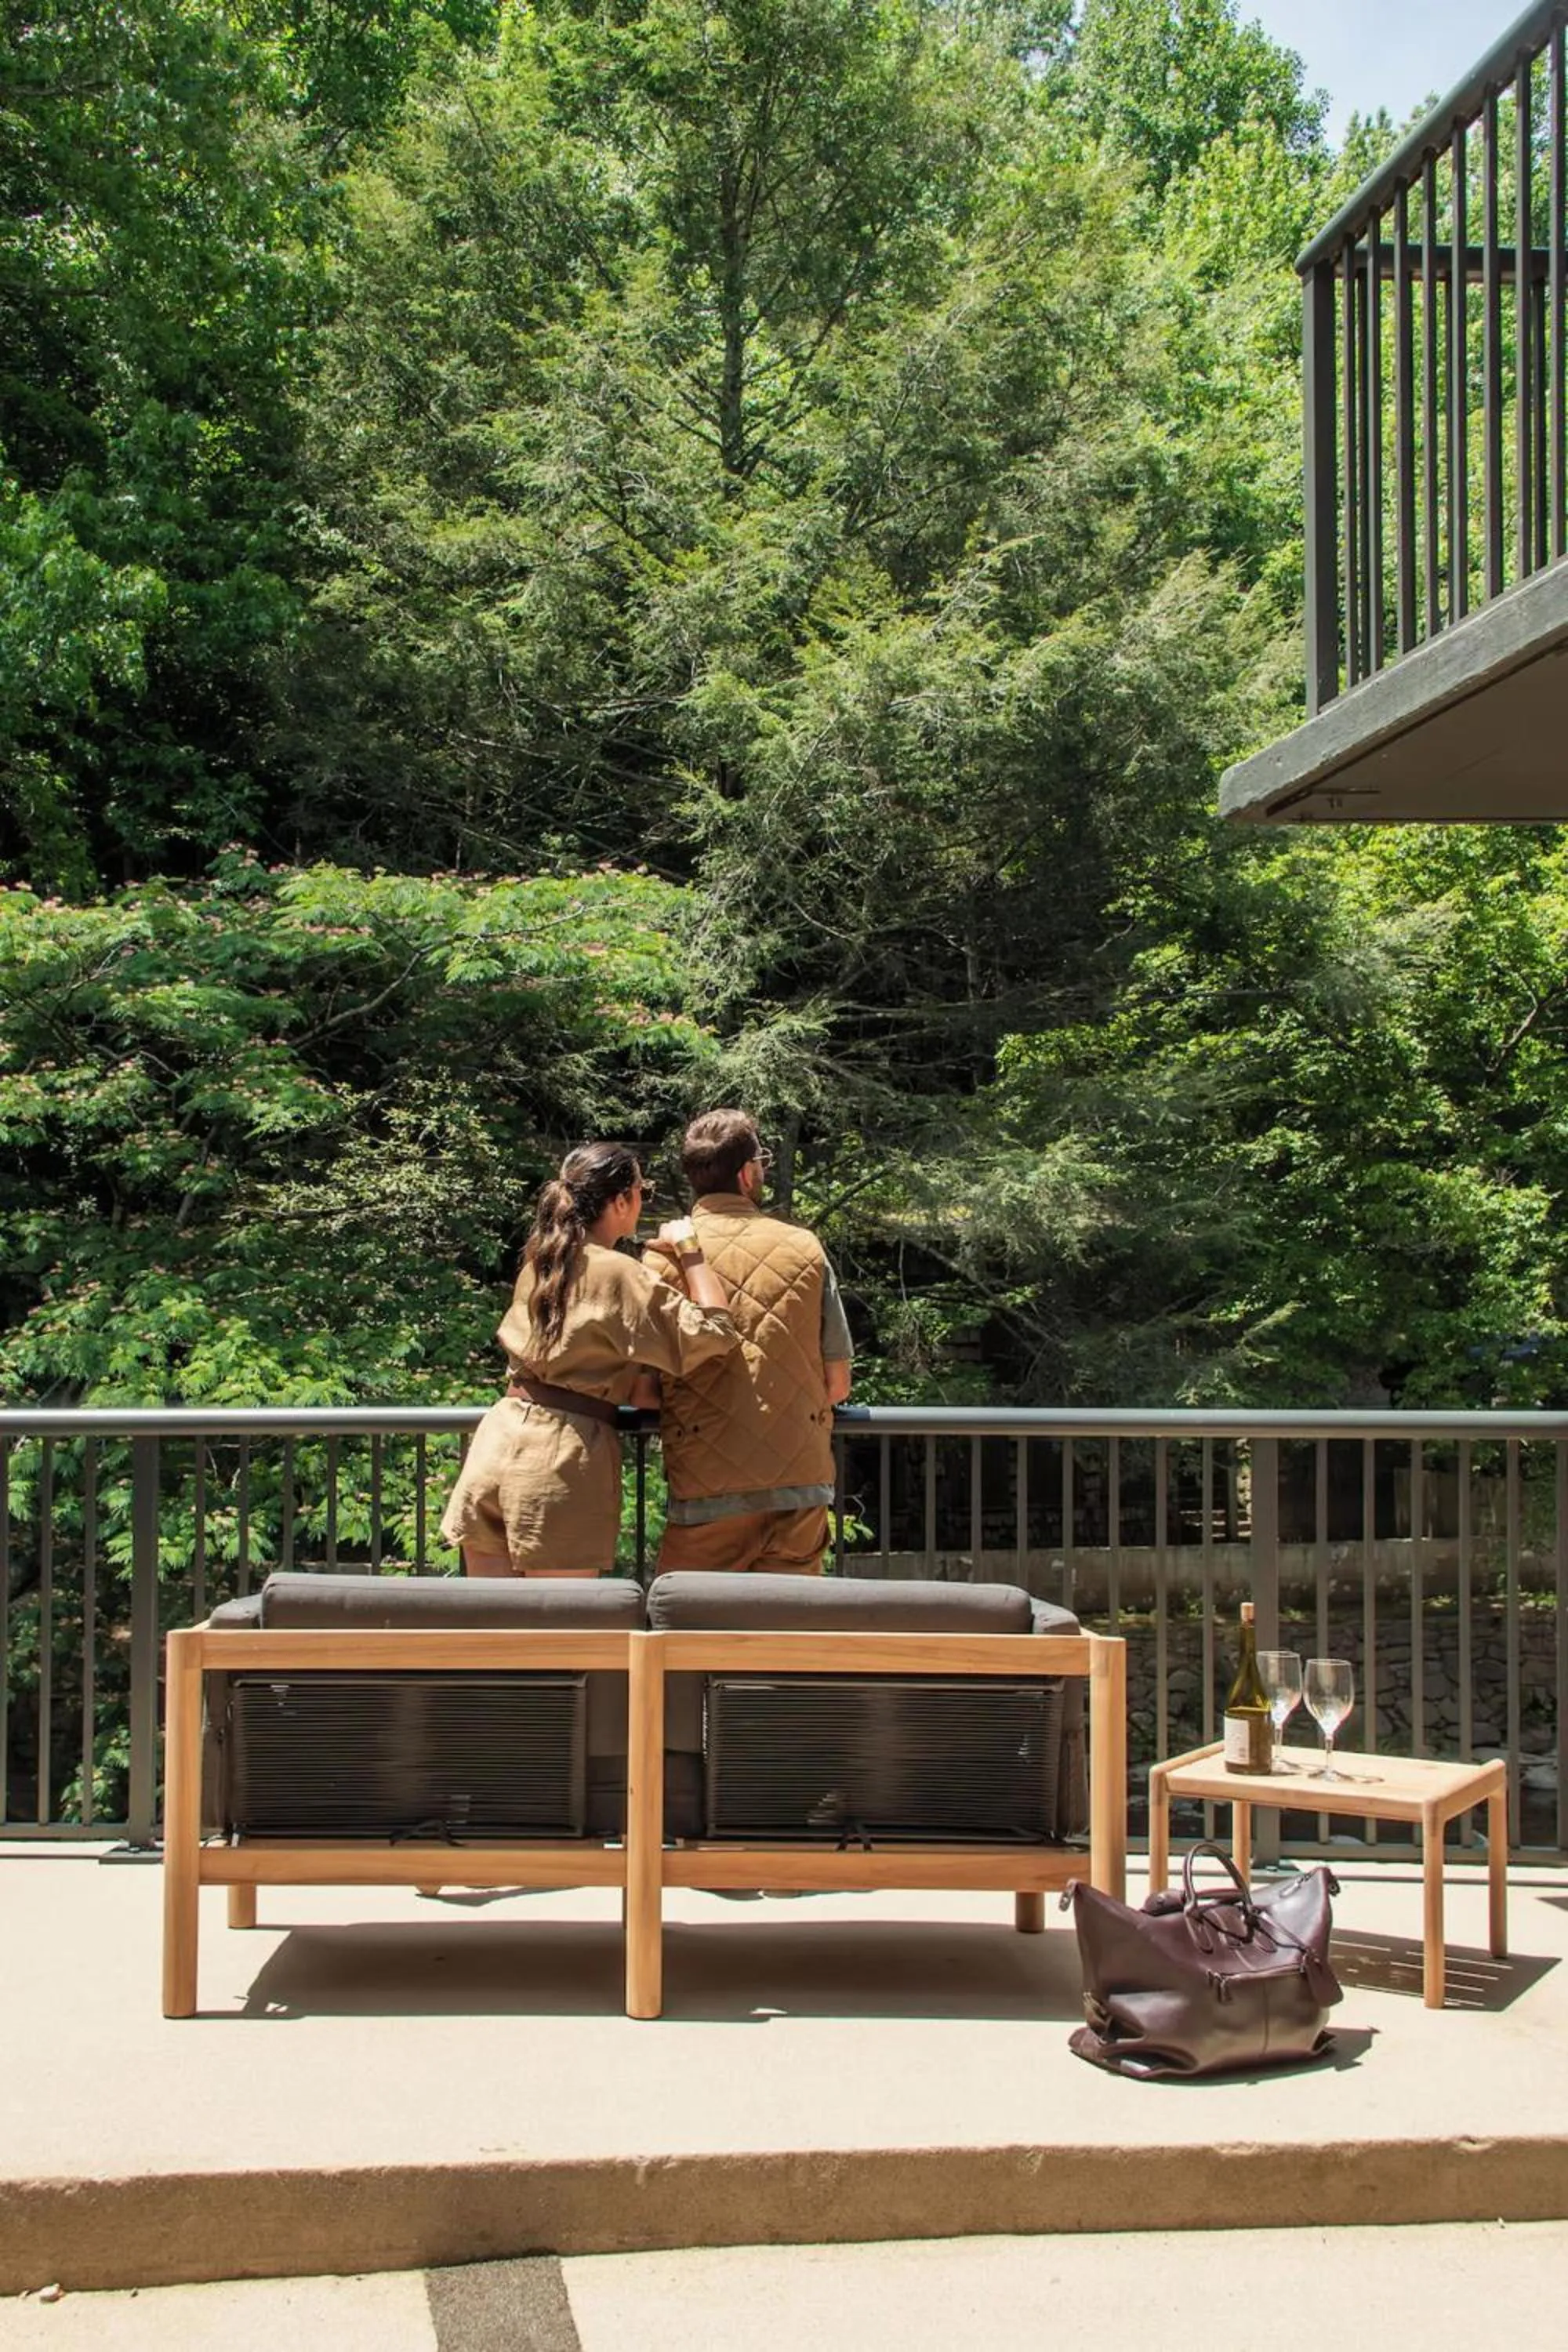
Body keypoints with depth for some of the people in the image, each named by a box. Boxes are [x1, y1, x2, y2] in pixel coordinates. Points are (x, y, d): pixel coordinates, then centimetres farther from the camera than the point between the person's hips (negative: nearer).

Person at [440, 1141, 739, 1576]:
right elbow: (714, 1332, -12)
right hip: (565, 1454, -7)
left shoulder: (542, 1263, 13)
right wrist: (690, 1252, -2)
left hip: (501, 1437, 7)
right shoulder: (618, 1273, -9)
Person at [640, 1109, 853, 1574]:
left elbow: (642, 1392, -2)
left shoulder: (664, 1257, -2)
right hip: (802, 1483, 2)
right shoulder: (805, 1249, 3)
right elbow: (838, 1385, 6)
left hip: (708, 1491, -2)